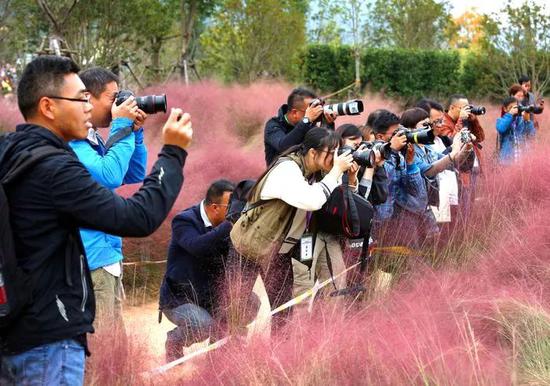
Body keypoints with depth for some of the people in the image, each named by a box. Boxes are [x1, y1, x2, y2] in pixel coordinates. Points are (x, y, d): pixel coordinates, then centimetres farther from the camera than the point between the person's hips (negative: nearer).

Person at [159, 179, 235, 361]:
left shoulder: (224, 224, 1)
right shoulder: (184, 221, -18)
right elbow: (197, 246, -38)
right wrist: (229, 225, -41)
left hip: (211, 297, 6)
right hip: (179, 299, -6)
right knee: (204, 326, -32)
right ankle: (174, 341, 1)